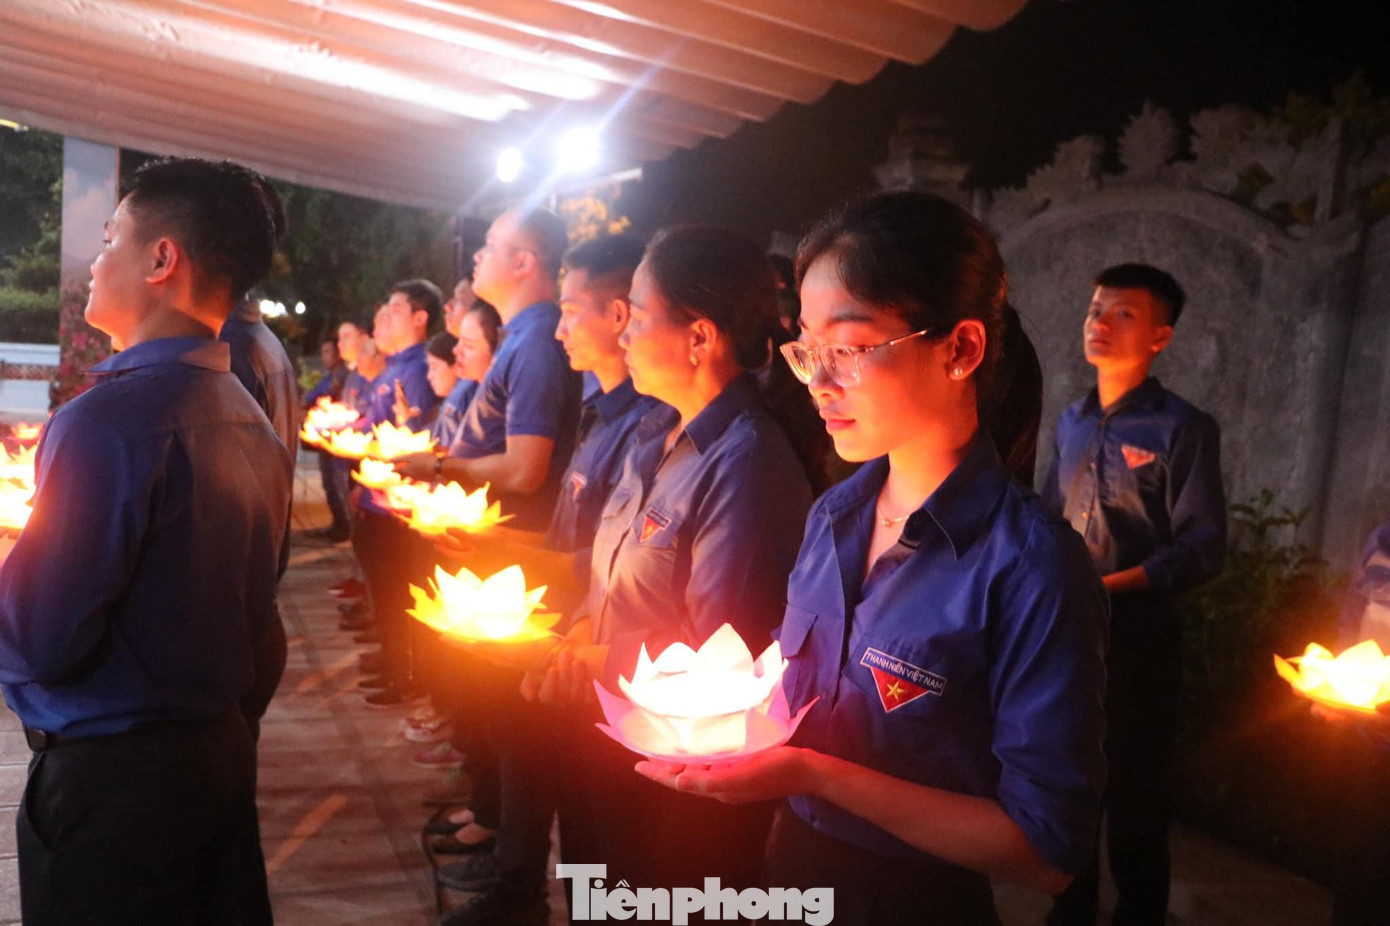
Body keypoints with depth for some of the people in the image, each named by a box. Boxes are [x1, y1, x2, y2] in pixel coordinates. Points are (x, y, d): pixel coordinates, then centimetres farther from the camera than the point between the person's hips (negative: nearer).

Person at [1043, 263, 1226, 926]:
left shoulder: (1183, 428, -9)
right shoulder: (1073, 421, 8)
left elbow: (1202, 548, -14)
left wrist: (1106, 587, -22)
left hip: (1136, 634, -5)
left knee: (1134, 797, 8)